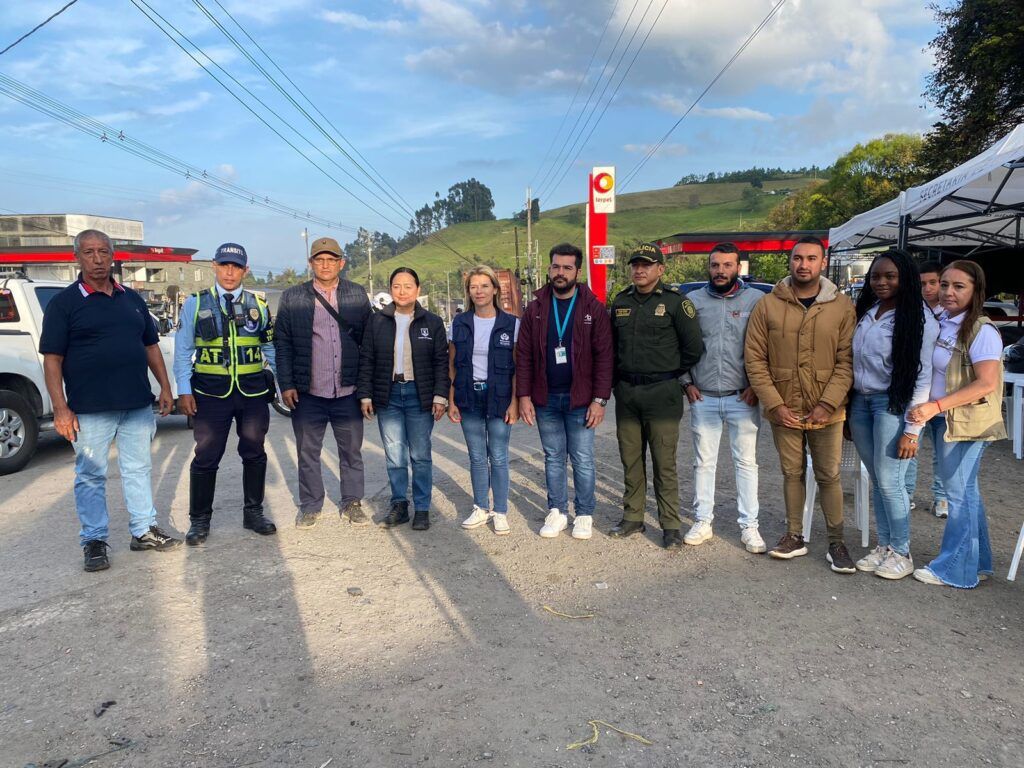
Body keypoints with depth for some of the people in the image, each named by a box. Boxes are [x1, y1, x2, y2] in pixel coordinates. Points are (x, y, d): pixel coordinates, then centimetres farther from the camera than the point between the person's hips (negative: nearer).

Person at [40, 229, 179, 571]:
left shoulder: (132, 299, 11)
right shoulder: (64, 303, -3)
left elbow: (151, 346, 16)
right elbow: (52, 359, -6)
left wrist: (165, 388, 9)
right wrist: (60, 408, -13)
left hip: (138, 404, 4)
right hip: (90, 409, -4)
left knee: (139, 469, 12)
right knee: (91, 476, 5)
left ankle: (144, 531, 23)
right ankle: (94, 541, 17)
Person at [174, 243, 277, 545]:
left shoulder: (258, 305, 8)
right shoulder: (196, 304, 3)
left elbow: (272, 349, 10)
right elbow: (182, 351, 3)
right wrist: (184, 390, -3)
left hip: (253, 392, 2)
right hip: (211, 392, -2)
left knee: (254, 453, 10)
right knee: (206, 457, 2)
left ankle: (253, 512, 25)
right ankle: (199, 520, 17)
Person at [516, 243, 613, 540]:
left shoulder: (593, 308, -4)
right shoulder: (535, 308, 4)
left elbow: (604, 357, -7)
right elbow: (524, 355, 3)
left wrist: (600, 399, -12)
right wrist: (524, 396, -3)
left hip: (580, 399, -2)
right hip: (545, 399, 3)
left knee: (582, 460, 7)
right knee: (553, 458, 13)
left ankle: (584, 515, 21)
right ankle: (557, 512, 26)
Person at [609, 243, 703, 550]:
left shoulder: (675, 302, -5)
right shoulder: (621, 302, 11)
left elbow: (694, 347, -4)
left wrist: (672, 376, 5)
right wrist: (619, 380, 12)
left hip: (661, 394, -5)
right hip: (626, 392, 5)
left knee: (664, 463, 0)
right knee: (631, 460, 12)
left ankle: (671, 525, 10)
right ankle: (632, 517, 25)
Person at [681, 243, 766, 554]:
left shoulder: (755, 300, -1)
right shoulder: (693, 301, 4)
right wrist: (687, 382, 1)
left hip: (742, 398, -1)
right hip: (703, 398, 2)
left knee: (746, 462, 5)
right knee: (703, 462, 9)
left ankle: (749, 526, 15)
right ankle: (703, 522, 21)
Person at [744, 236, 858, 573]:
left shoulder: (843, 307, -2)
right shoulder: (768, 305, -2)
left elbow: (847, 361, -5)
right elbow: (755, 359, -3)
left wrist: (827, 404, -14)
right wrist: (774, 404, -9)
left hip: (827, 412, -1)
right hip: (783, 411, 1)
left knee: (829, 477, 6)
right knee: (792, 474, 13)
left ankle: (836, 543, 18)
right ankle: (795, 537, 25)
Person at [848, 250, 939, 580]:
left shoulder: (919, 319, -8)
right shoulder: (866, 311, 10)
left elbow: (923, 378, -11)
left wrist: (912, 429, -14)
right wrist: (847, 409, 10)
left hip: (892, 405, -5)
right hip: (860, 402, 5)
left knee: (889, 482, -3)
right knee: (876, 480, 10)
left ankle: (901, 553, 13)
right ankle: (883, 545, 22)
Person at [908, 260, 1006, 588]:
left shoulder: (982, 331, -15)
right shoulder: (942, 323, 8)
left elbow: (987, 383, -23)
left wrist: (935, 406, -26)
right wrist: (927, 408, 4)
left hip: (967, 422, -8)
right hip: (944, 420, 8)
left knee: (958, 493, 1)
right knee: (966, 491, 17)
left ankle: (955, 568, 14)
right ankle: (978, 563, 31)